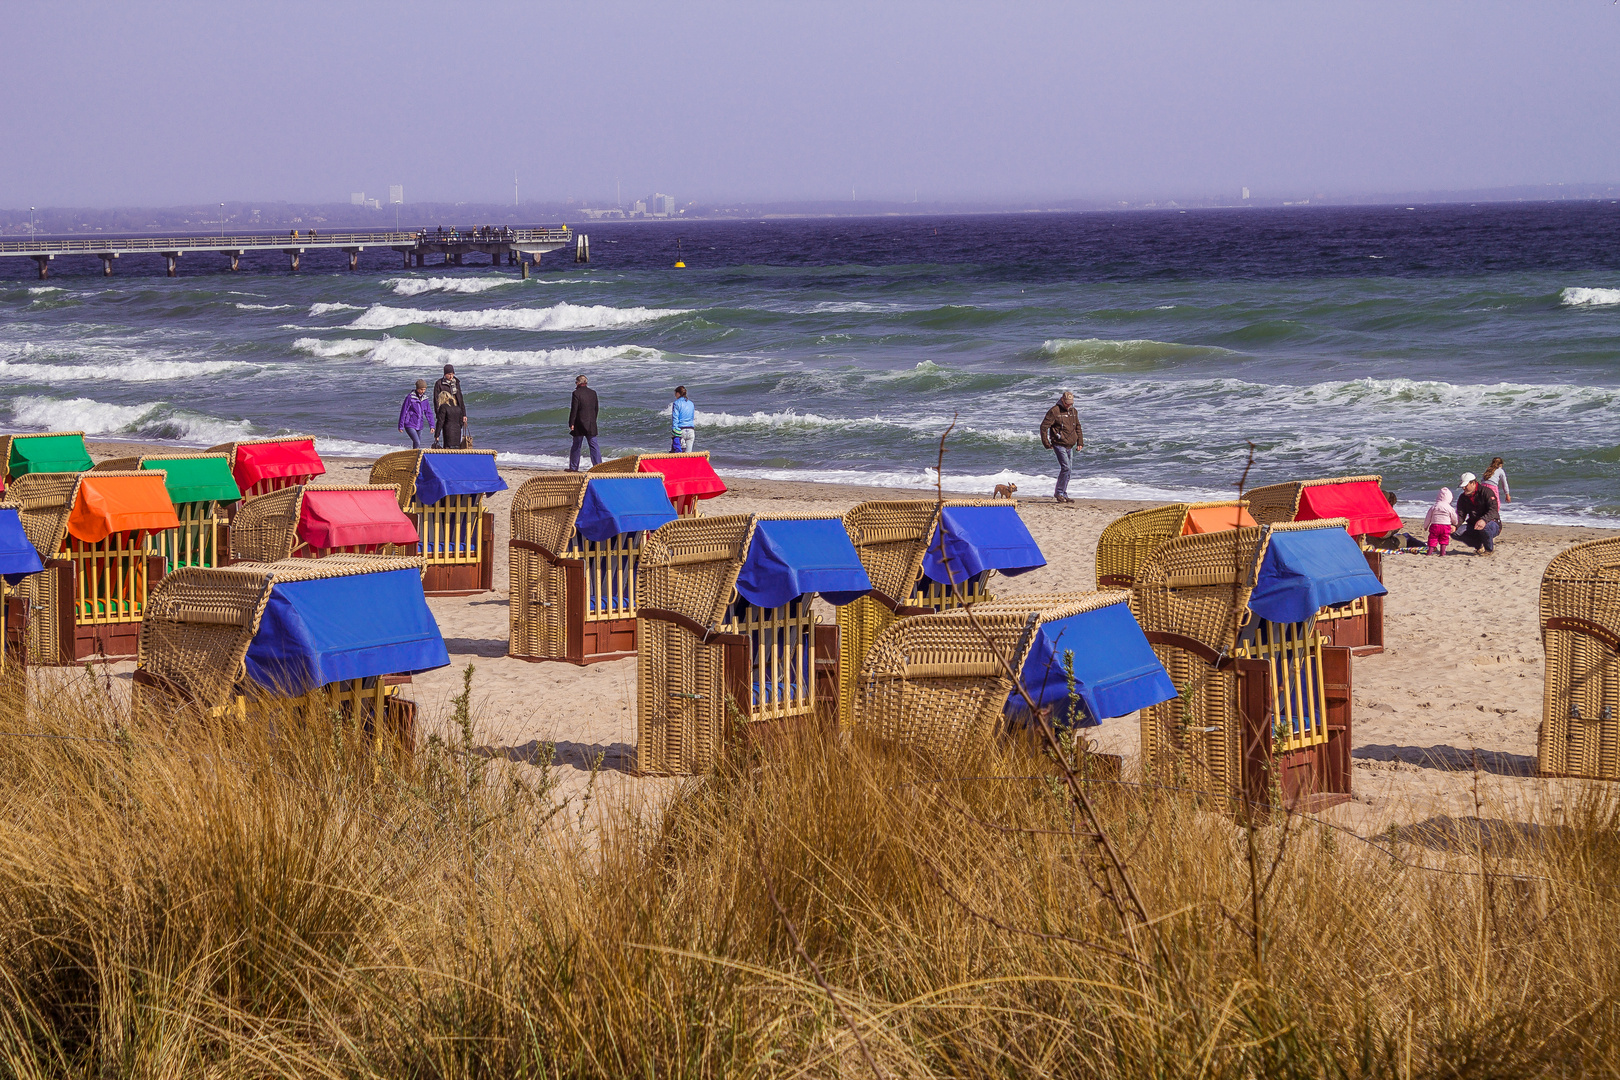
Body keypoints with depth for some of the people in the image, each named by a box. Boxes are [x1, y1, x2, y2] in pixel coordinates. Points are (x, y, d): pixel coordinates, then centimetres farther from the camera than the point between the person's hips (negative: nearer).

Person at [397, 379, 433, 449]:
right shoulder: (410, 397, -12)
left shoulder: (425, 398, 6)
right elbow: (403, 411, -8)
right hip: (410, 426, -6)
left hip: (419, 426, 6)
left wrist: (432, 425, 10)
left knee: (417, 445, 10)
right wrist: (401, 426, -7)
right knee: (417, 443, -20)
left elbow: (428, 412, 14)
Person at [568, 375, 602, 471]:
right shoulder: (593, 393, 7)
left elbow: (574, 409, -12)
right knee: (594, 446, 5)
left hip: (580, 424, -5)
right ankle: (598, 465, -2)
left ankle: (573, 467, 10)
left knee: (576, 446, 5)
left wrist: (571, 423, -9)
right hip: (591, 424, 5)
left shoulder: (577, 393, -10)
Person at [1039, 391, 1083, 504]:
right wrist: (1046, 443, -10)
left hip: (1070, 446, 7)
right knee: (1065, 468, -16)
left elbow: (1077, 427, 25)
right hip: (1059, 445, -7)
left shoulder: (1073, 411, 13)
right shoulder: (1054, 411, -8)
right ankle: (1059, 493, -8)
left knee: (1066, 470, 9)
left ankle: (1063, 494, 16)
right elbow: (1044, 426, -8)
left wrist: (1080, 442, 18)